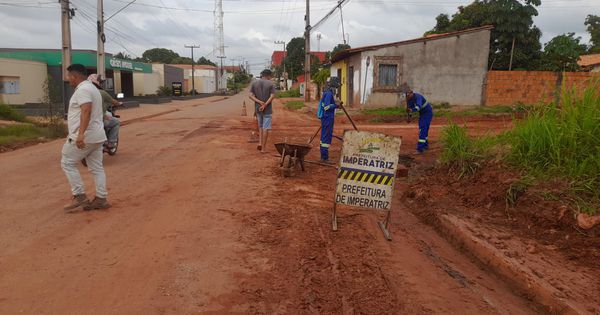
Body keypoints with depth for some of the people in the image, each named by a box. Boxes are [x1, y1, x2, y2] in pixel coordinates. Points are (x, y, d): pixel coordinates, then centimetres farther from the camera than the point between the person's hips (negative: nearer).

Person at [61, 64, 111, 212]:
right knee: (97, 168, 9)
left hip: (84, 137, -10)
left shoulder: (82, 89, -13)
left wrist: (80, 134, -37)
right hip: (96, 136, 10)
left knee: (67, 163, 3)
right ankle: (101, 199, 10)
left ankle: (80, 197, 2)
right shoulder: (91, 88, 19)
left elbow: (86, 112, -28)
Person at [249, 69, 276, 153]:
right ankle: (263, 147, 0)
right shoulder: (271, 84, -5)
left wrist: (260, 102, -13)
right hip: (267, 110, -3)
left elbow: (251, 96, -6)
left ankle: (260, 143, 8)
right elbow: (272, 96, -16)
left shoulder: (254, 83, 4)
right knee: (266, 128, 1)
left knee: (261, 126, 20)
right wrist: (265, 105, -18)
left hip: (258, 109, 3)